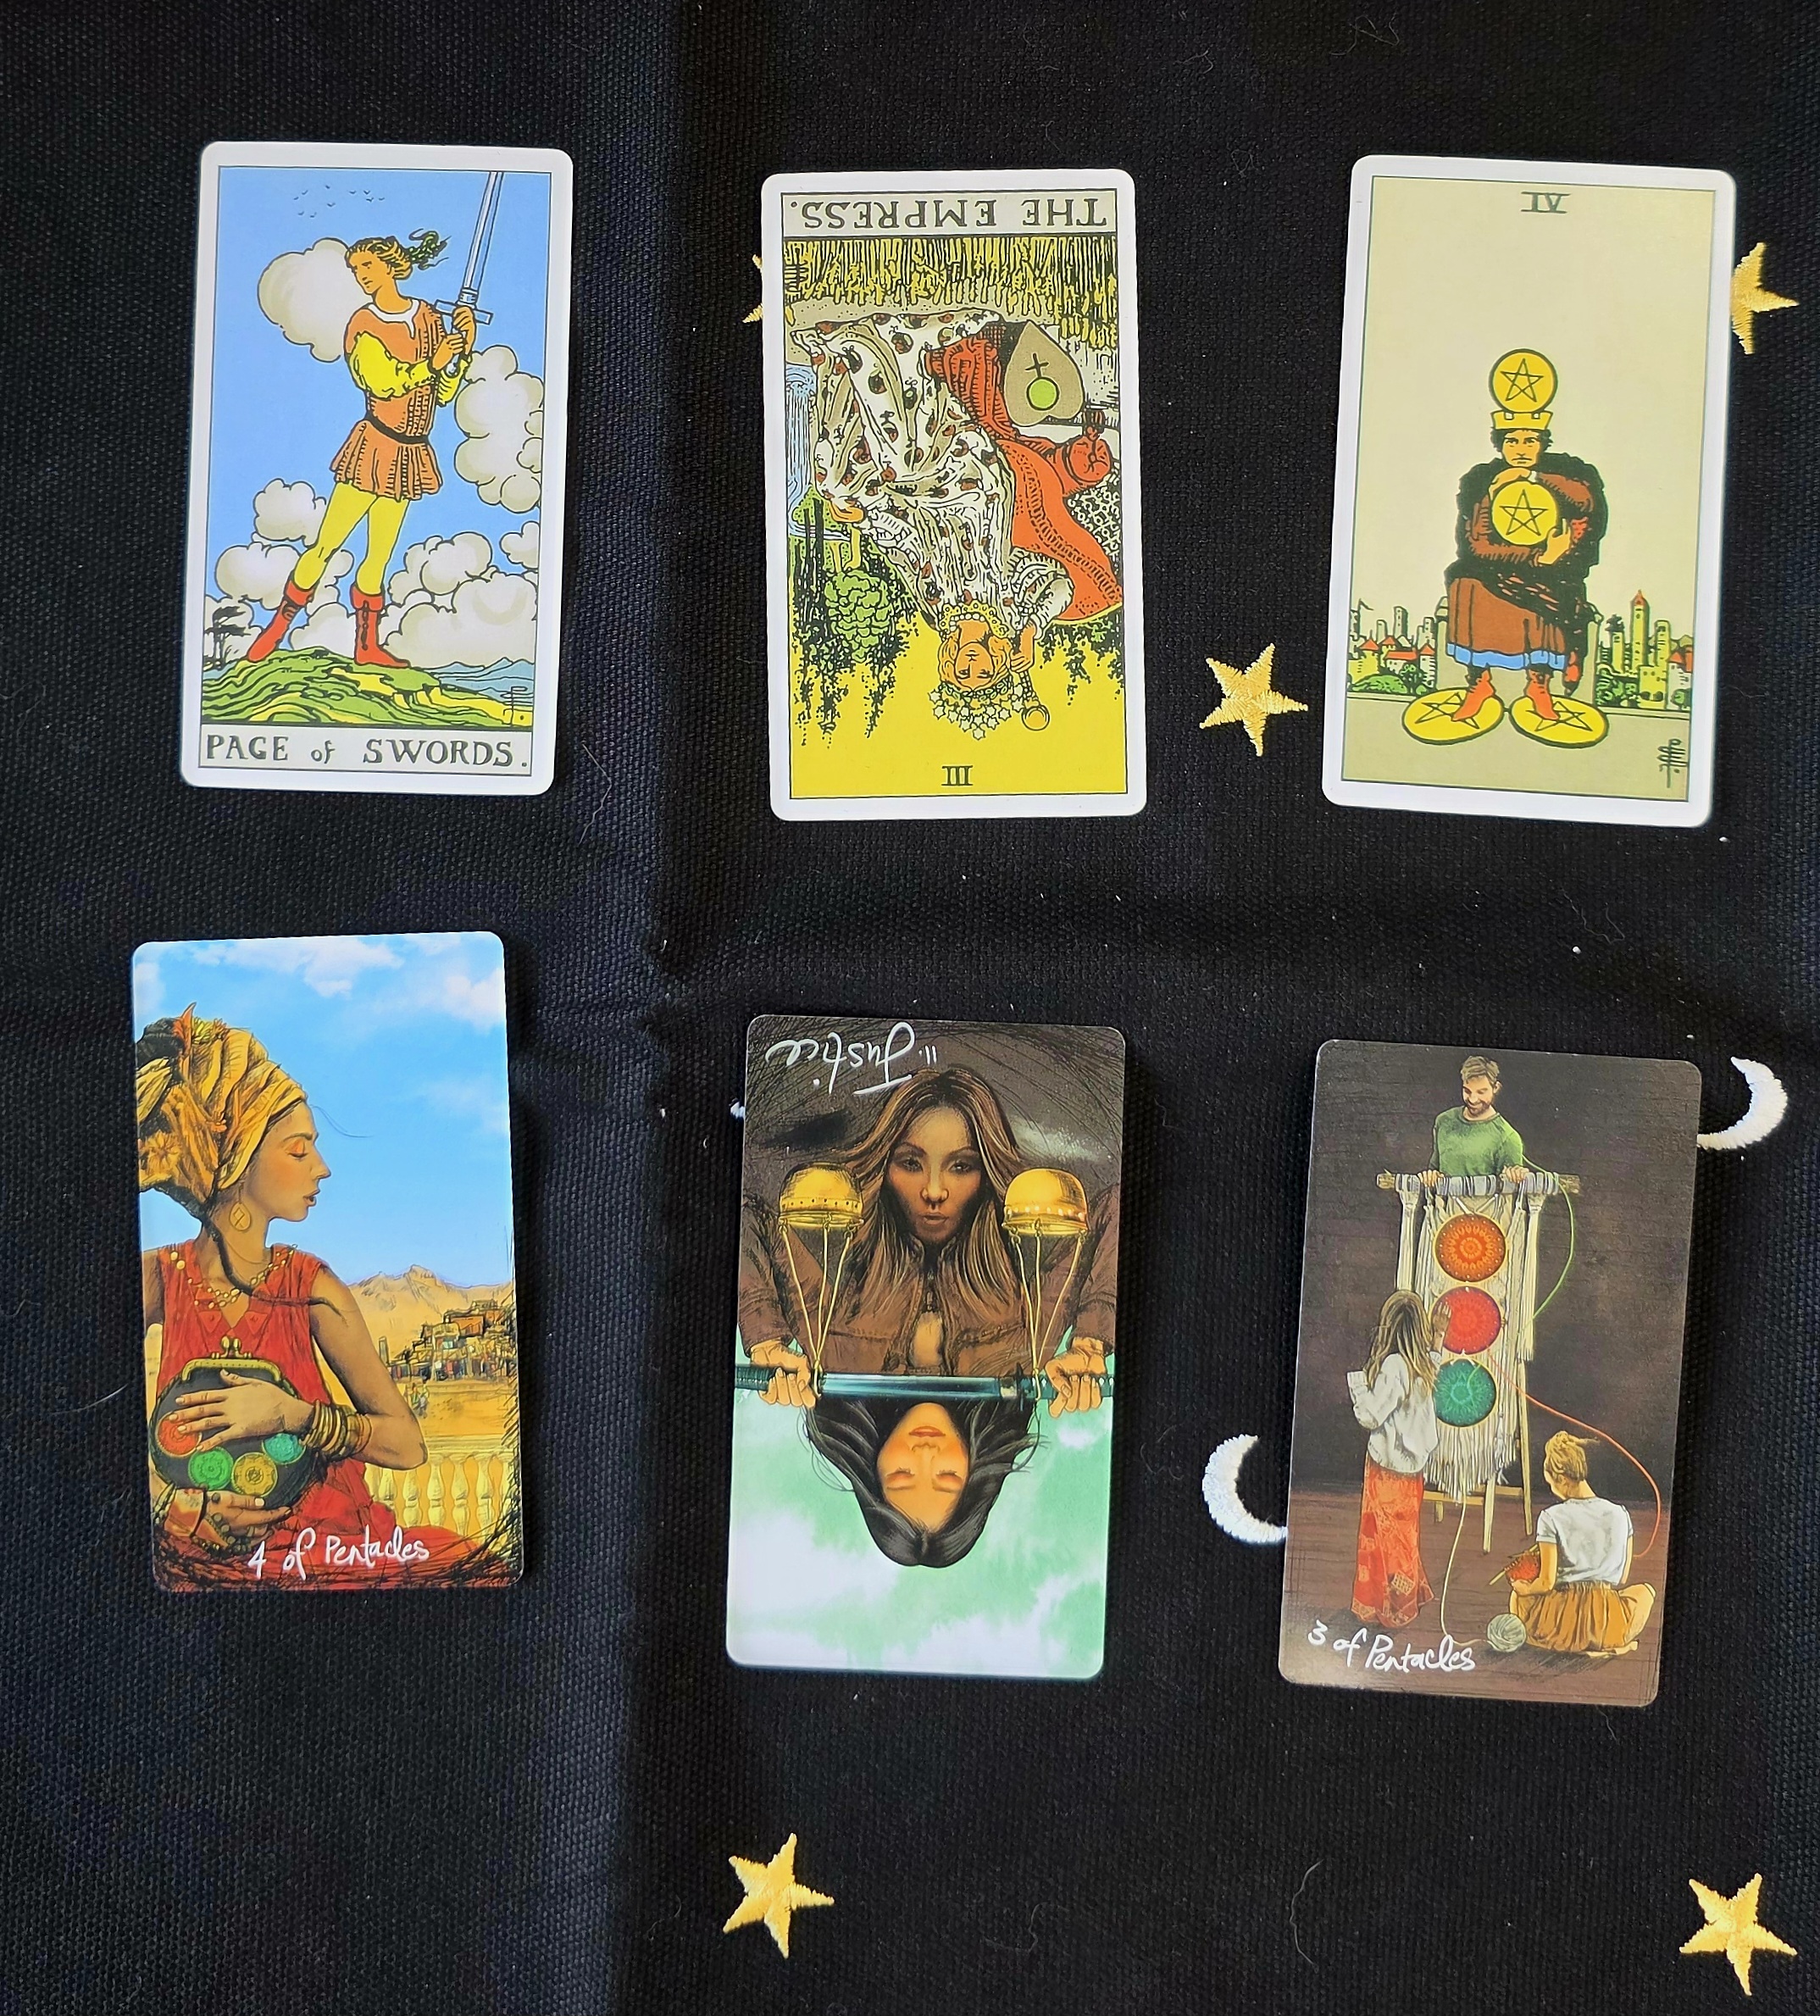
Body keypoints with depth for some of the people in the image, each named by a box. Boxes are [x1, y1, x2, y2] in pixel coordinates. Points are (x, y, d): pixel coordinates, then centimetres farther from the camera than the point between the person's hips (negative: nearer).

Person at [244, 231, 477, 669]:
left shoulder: (430, 319, 9)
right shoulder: (362, 324, -2)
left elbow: (442, 394, 8)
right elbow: (383, 383, -16)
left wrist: (464, 350, -2)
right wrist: (431, 363, -14)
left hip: (410, 454, 4)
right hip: (374, 446, -4)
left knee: (379, 558, 10)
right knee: (326, 544, -4)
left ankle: (367, 645, 17)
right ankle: (277, 628, 6)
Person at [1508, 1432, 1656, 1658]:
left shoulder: (1551, 1518, -9)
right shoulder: (1620, 1515, 1)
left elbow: (1547, 1583, -7)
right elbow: (1622, 1579, 11)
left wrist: (1523, 1588, 14)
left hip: (1562, 1618, -2)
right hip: (1609, 1623, 2)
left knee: (1518, 1595, 34)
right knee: (1645, 1591, 36)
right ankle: (1609, 1645, 11)